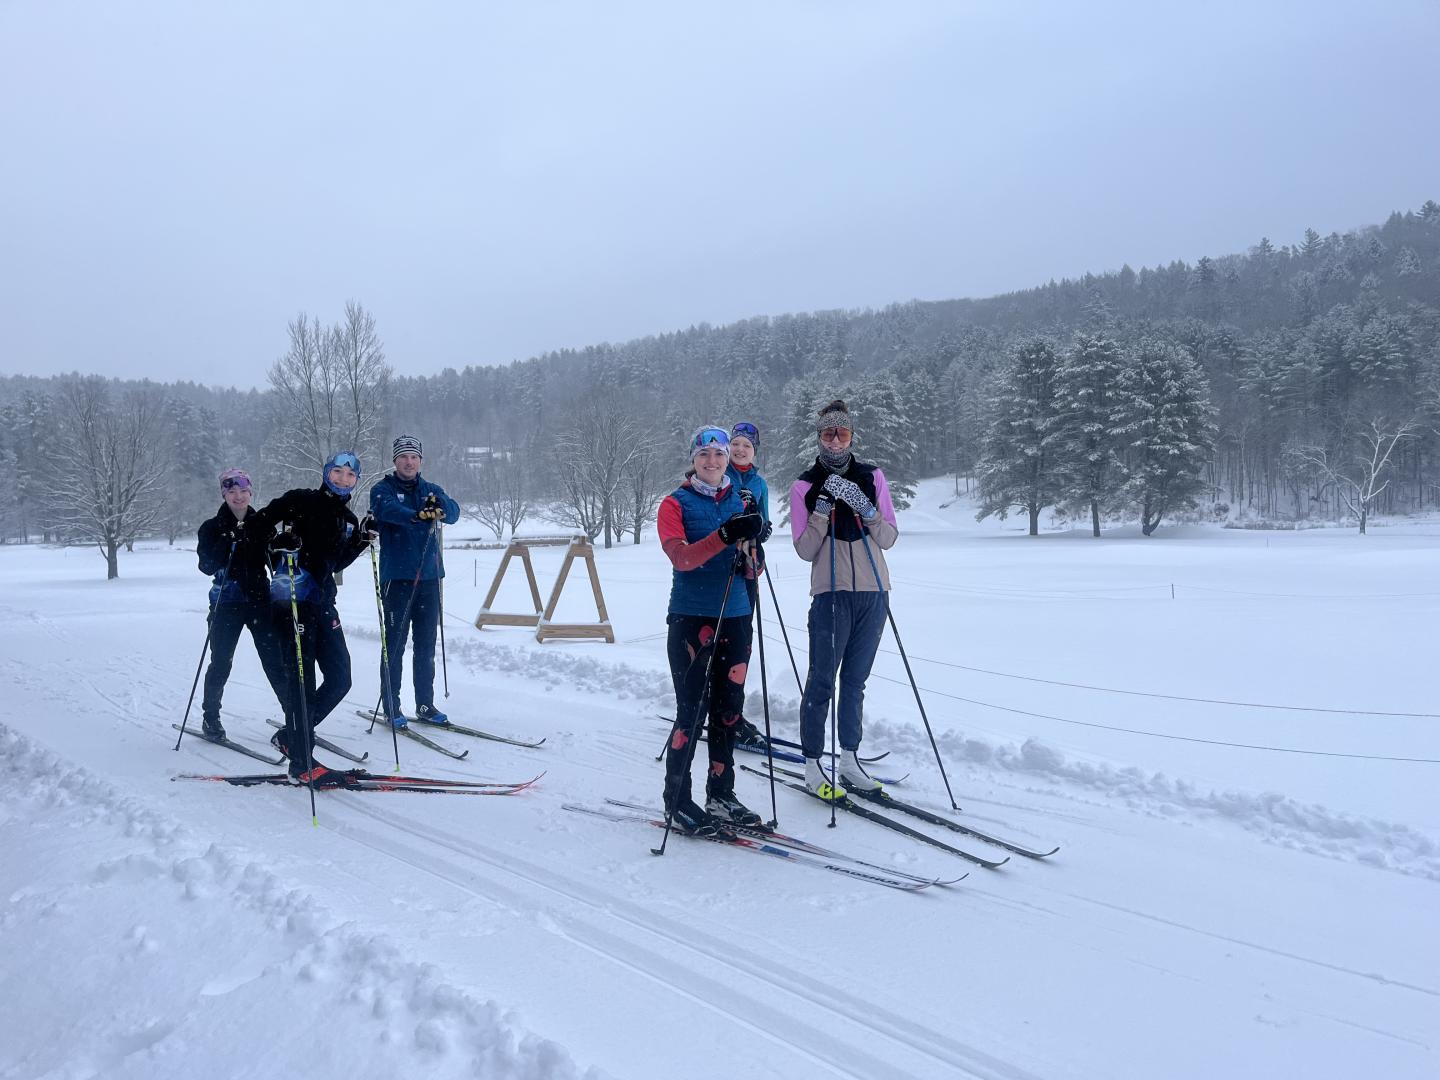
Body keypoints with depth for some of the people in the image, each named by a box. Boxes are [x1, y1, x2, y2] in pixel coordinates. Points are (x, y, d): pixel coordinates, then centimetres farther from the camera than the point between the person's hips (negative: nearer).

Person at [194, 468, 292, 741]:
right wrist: (227, 543, -23)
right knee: (221, 663, 6)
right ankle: (210, 718, 25)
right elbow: (207, 566, -10)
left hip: (260, 600, 1)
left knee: (276, 661, -3)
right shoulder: (212, 527, 1)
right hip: (226, 603, -1)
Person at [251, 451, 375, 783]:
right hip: (293, 598, -7)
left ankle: (291, 735, 21)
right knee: (302, 677, -9)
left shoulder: (348, 520, 17)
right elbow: (260, 522, -2)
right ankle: (301, 760, -4)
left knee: (340, 678, 5)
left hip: (323, 602, 7)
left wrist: (363, 538, 8)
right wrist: (279, 541, -21)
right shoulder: (302, 500, -1)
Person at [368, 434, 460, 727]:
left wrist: (439, 506, -28)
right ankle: (391, 707, 5)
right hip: (397, 578, -4)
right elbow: (387, 509, -22)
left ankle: (425, 705, 18)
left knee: (426, 646, 9)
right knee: (395, 644, -2)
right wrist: (417, 515, -42)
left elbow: (453, 513, -5)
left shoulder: (431, 491, 13)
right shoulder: (383, 490, 1)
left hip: (429, 577, 4)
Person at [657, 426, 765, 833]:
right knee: (692, 710, -5)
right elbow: (682, 558, -18)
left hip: (735, 618, 5)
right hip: (690, 617, -5)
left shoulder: (738, 503, 12)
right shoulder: (676, 504, -2)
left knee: (728, 708, 9)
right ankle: (677, 799, 7)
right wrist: (724, 536, -33)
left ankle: (721, 794, 20)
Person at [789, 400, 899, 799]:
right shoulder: (805, 485, 1)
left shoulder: (872, 477, 7)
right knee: (822, 679, -3)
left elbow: (889, 538, 2)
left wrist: (866, 508, -14)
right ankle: (813, 766, 5)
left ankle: (849, 759, 21)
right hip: (832, 592, -3)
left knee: (855, 679, 12)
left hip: (873, 592, 3)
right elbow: (805, 550, -5)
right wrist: (823, 507, -16)